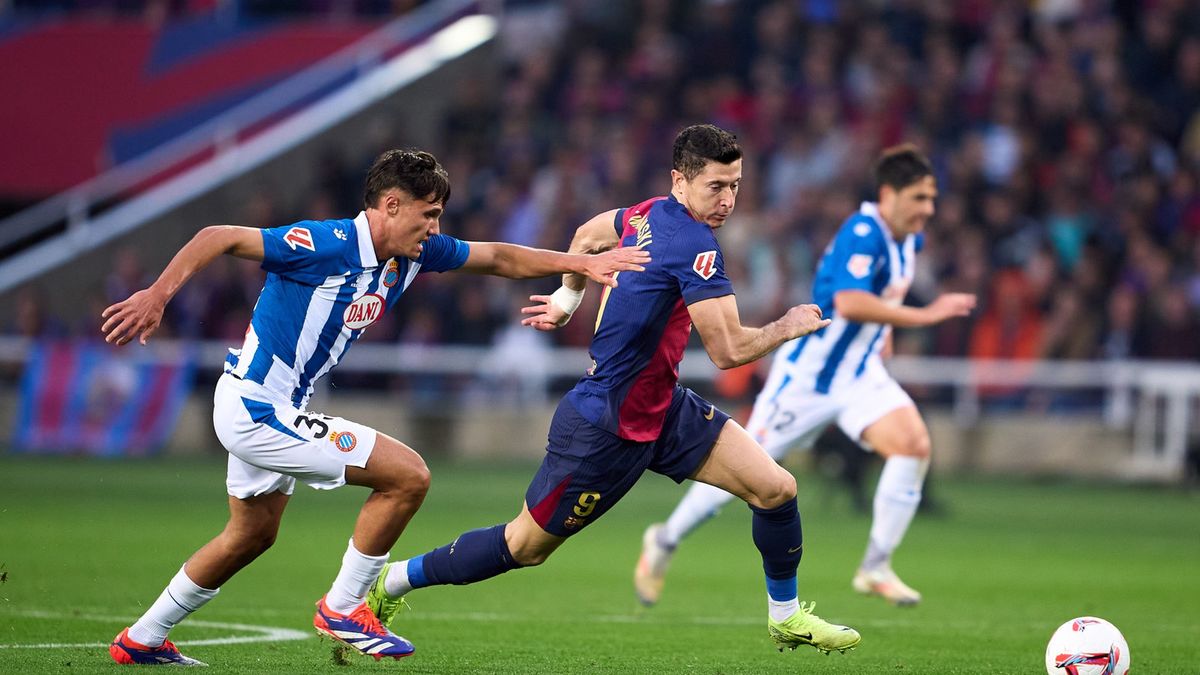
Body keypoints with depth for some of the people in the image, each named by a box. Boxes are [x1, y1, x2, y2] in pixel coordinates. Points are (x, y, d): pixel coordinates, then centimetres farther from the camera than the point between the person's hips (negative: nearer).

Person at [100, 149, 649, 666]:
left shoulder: (413, 253, 2)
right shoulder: (327, 245, -24)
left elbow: (497, 257, 13)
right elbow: (218, 238, -26)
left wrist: (582, 263, 6)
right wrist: (156, 295, -36)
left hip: (270, 411, 10)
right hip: (256, 406, -10)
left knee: (251, 536, 26)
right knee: (408, 475, -13)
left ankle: (142, 639, 37)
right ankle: (342, 609, 0)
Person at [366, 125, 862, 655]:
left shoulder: (650, 214, 1)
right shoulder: (695, 247, -26)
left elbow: (587, 237, 21)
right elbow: (728, 351, -27)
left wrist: (567, 298, 34)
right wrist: (786, 329, -11)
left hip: (662, 408, 9)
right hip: (603, 428, -9)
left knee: (775, 488, 0)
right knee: (523, 547, 5)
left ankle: (786, 617, 20)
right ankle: (387, 585, 23)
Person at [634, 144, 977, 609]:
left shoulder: (909, 238, 2)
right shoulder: (862, 234, -25)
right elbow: (848, 302, -41)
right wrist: (923, 315, -40)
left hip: (860, 375, 7)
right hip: (808, 375, -7)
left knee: (914, 445, -17)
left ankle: (875, 569, -8)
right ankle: (665, 541, 28)